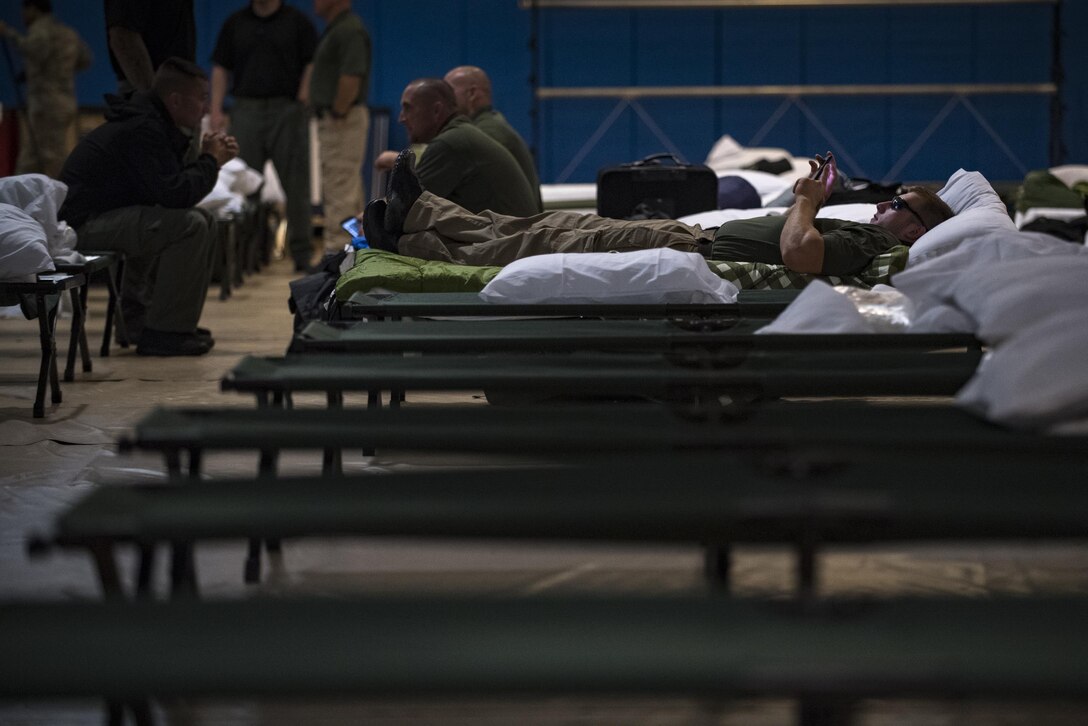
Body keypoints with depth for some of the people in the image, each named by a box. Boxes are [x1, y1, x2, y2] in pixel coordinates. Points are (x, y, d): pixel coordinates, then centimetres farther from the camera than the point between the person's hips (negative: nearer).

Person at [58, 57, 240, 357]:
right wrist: (211, 161, -11)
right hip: (83, 226, -11)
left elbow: (172, 185, 17)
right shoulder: (142, 130, -21)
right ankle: (163, 332, -16)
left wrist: (210, 158, 3)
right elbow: (175, 194, -27)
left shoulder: (151, 122, 12)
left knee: (205, 222, 16)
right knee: (190, 225, -24)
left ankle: (138, 317, 17)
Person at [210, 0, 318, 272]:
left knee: (296, 184, -2)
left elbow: (312, 65, 2)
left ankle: (302, 252, 2)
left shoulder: (297, 22, 4)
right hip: (246, 109, 2)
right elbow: (220, 68, 11)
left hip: (287, 109, -2)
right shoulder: (235, 23, 12)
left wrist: (302, 101, -11)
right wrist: (216, 110, 2)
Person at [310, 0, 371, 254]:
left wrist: (338, 115, -20)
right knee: (350, 192, 13)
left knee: (339, 192, -10)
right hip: (333, 119, 11)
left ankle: (337, 251, -10)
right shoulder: (336, 28, 17)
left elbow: (351, 79, -23)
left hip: (342, 121, -11)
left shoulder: (349, 30, -15)